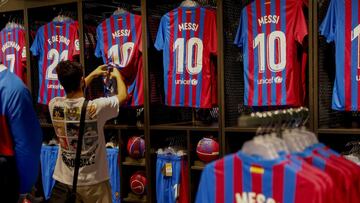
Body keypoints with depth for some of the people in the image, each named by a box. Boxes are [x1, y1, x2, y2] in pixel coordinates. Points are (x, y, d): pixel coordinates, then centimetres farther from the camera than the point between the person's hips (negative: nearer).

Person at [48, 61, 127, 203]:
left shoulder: (54, 106, -9)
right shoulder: (95, 107, -21)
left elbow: (72, 91, 15)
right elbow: (122, 95, -1)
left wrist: (93, 75, 24)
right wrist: (117, 75, 17)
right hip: (93, 181, -3)